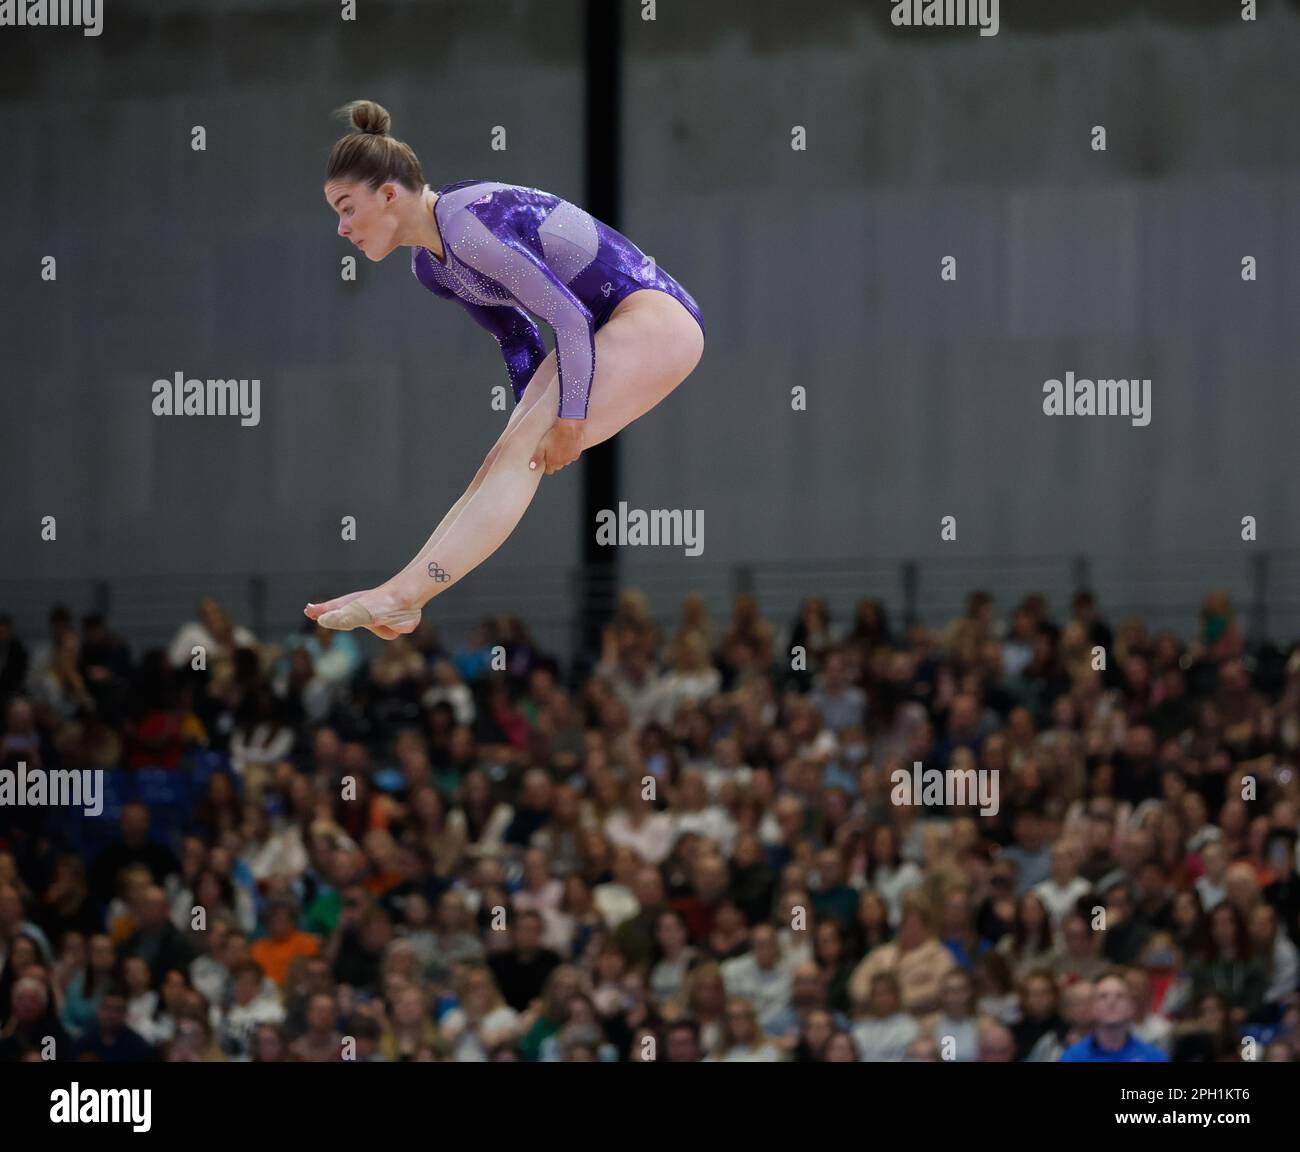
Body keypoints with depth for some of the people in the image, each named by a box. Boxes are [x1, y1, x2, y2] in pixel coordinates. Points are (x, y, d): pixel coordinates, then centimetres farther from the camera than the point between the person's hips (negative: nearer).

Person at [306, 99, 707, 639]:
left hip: (659, 319, -10)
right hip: (605, 332, 10)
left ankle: (402, 596, -23)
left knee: (519, 456, -17)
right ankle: (399, 600, -3)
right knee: (503, 460, 2)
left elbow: (569, 316, -25)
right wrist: (531, 420, 22)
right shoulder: (430, 265, 8)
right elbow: (516, 337, 22)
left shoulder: (467, 225, -23)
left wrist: (568, 422, -19)